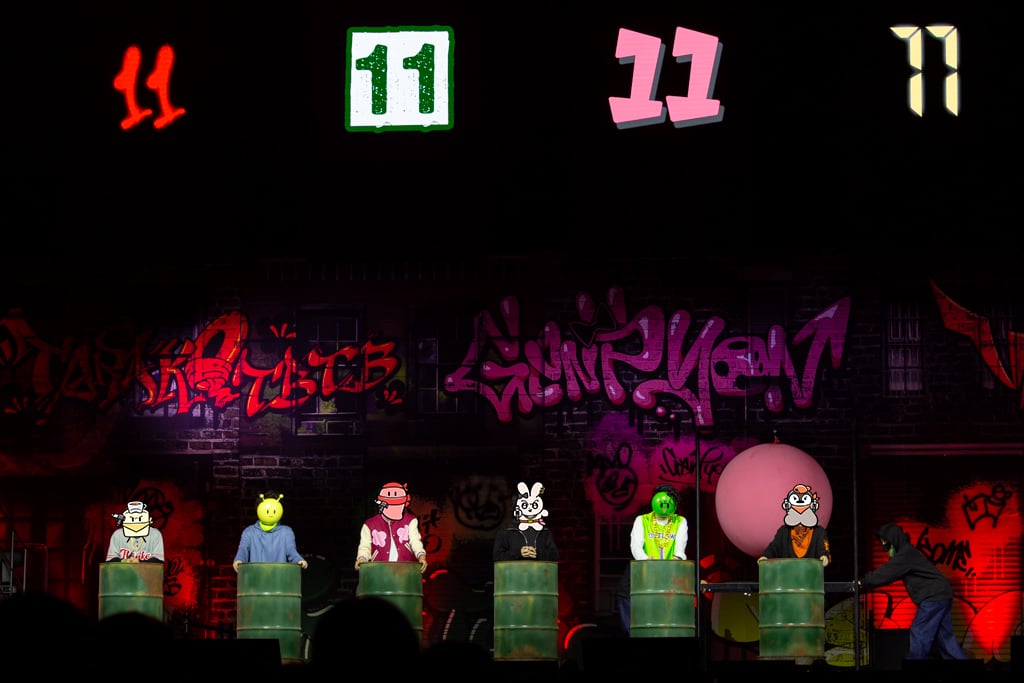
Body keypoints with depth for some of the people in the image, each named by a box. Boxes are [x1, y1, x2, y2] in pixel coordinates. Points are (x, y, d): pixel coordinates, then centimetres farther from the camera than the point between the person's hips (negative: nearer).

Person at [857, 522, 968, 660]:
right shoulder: (906, 552, 18)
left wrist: (863, 581, -5)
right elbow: (888, 572, 18)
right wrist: (865, 581, 7)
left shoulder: (906, 553, -13)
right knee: (944, 637, 10)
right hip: (942, 596, 10)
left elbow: (886, 573, -14)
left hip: (934, 597, -10)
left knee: (919, 633, -8)